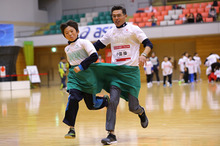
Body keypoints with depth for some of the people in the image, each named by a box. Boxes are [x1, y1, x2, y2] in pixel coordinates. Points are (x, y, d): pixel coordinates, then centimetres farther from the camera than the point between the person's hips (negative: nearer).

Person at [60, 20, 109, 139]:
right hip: (74, 76, 4)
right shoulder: (67, 49, 14)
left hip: (87, 75, -4)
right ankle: (71, 129, -18)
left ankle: (106, 100, 35)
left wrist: (81, 67, -21)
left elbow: (94, 56, -18)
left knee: (91, 105, 1)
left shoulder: (83, 42, -5)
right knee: (73, 97, -20)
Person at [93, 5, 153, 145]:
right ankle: (111, 135, -13)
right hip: (116, 70, 3)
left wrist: (143, 55, -21)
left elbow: (148, 44, -2)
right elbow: (98, 45, 22)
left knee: (133, 107, -2)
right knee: (113, 101, -15)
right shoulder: (110, 32, 11)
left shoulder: (133, 29, -1)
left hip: (132, 70, -3)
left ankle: (141, 112, 37)